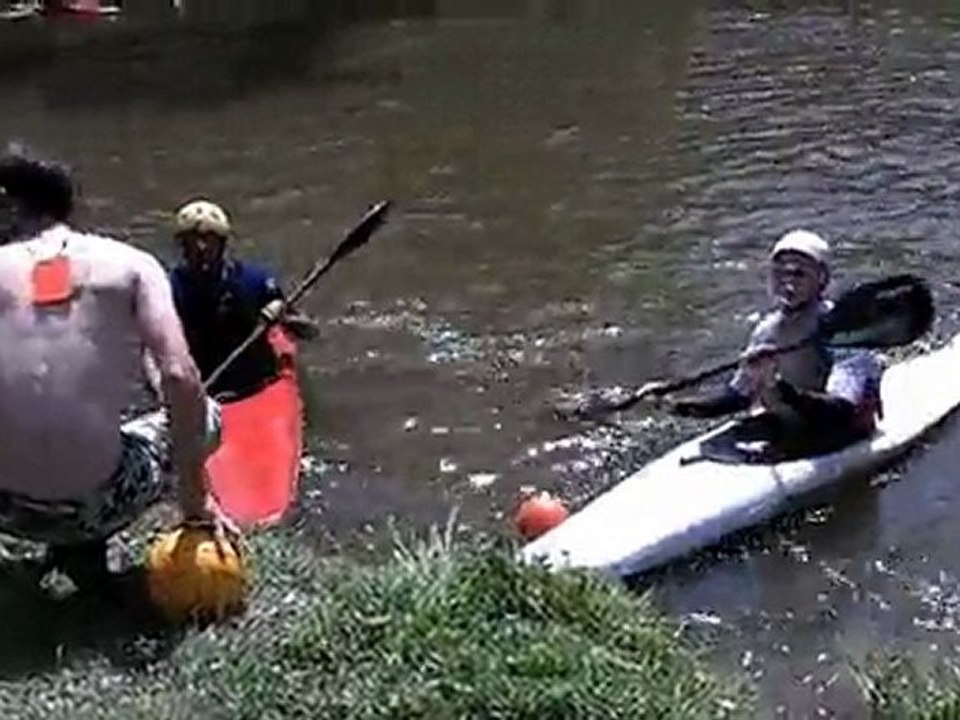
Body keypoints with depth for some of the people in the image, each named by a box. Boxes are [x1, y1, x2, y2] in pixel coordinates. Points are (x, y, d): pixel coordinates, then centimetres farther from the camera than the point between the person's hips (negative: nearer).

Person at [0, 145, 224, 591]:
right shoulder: (130, 264, 1)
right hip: (95, 502, -4)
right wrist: (195, 498, 0)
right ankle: (82, 543, 9)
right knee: (206, 417, 25)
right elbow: (180, 378, -10)